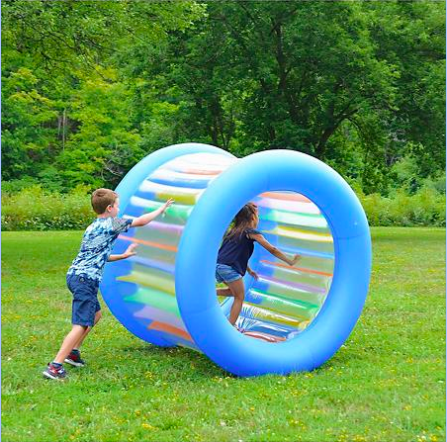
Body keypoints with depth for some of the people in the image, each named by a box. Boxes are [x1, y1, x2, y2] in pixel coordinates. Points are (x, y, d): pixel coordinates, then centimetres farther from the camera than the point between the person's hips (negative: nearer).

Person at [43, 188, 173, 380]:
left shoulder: (92, 227, 22)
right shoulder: (111, 223, -3)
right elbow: (141, 221, 2)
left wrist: (124, 255, 37)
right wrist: (161, 209, 16)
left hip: (75, 275, 10)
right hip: (86, 279, -10)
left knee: (95, 314, 26)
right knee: (82, 325, -11)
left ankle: (73, 351, 26)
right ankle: (55, 366, -17)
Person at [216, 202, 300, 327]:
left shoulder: (236, 230, 24)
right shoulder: (252, 232, 2)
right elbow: (272, 250, 3)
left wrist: (249, 271, 37)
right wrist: (290, 261, 10)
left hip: (218, 264, 7)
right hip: (229, 267, -7)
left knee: (234, 291, 26)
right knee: (239, 298, 7)